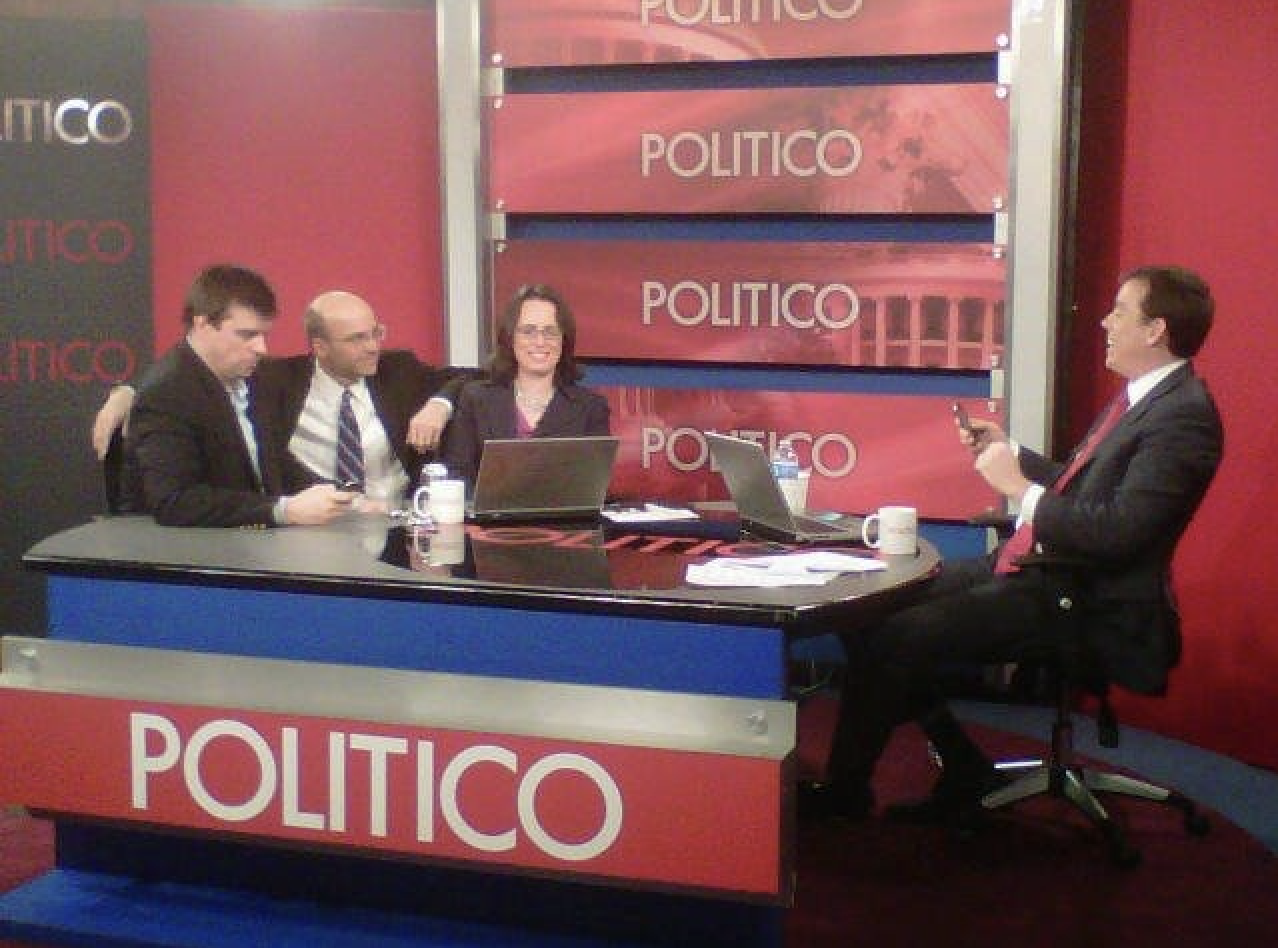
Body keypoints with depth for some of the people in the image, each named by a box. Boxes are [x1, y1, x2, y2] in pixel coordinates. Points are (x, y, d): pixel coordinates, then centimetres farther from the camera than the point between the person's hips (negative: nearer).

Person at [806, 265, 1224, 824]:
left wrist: (1020, 488, -18)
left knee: (897, 639, -18)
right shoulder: (1143, 397, 14)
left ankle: (844, 792, 2)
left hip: (1084, 603, -10)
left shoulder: (1184, 415, -17)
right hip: (1039, 567, 10)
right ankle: (963, 774, 11)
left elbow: (1118, 532, -26)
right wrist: (1009, 452, 12)